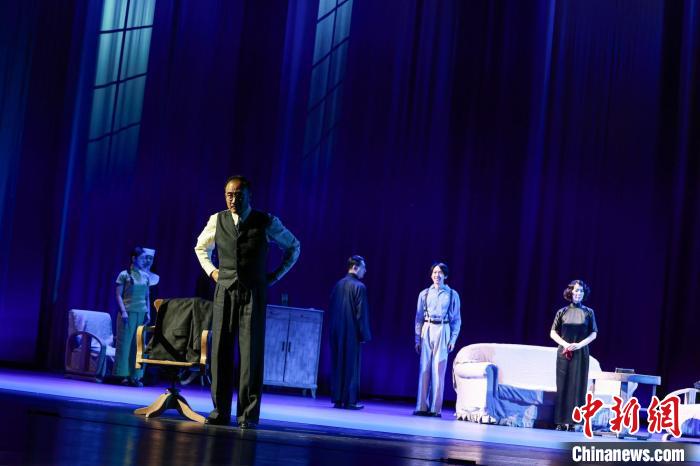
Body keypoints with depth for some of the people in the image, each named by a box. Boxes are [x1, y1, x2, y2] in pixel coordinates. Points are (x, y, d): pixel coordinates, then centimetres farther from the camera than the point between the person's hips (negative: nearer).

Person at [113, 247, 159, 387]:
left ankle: (135, 376, 5)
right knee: (125, 343, -2)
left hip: (141, 314, 4)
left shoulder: (146, 276, 12)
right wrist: (123, 311, -12)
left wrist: (148, 312, 6)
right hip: (128, 312, -4)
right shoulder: (124, 274, 0)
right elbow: (118, 295, -3)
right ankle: (124, 375, 3)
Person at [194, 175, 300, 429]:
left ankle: (248, 415, -2)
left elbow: (294, 247, 13)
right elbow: (201, 247, 25)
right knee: (220, 351, 1)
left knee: (251, 353, -5)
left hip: (254, 293, -2)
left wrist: (276, 275, 7)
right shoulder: (217, 220, 5)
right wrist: (211, 271, 10)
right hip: (225, 291, 2)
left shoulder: (266, 222, -2)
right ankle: (220, 411, 8)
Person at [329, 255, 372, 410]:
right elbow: (361, 313, -12)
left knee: (337, 365, 9)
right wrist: (364, 334, -7)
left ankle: (337, 399, 11)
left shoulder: (338, 285, 7)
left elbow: (331, 309, 10)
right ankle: (349, 400, 1)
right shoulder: (359, 287, -10)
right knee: (351, 366, 0)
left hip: (337, 332, 6)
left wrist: (333, 329, 15)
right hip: (352, 332, -6)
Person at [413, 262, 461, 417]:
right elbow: (419, 318, 9)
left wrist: (453, 339, -4)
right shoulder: (424, 294, 8)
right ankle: (422, 407, 3)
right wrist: (417, 339, 5)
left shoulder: (452, 295, 4)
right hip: (427, 331, 2)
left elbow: (456, 319, 5)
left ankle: (435, 408, 1)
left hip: (443, 331, -2)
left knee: (438, 370, -3)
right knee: (424, 368, -1)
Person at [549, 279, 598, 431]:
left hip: (581, 353, 0)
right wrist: (565, 344, -11)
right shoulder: (562, 312, 4)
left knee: (577, 386, -3)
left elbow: (593, 333, 4)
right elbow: (553, 333, 4)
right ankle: (561, 422, 1)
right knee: (563, 386, -1)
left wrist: (580, 344, -11)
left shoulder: (588, 312, 4)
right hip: (564, 352, 0)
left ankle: (572, 422, 0)